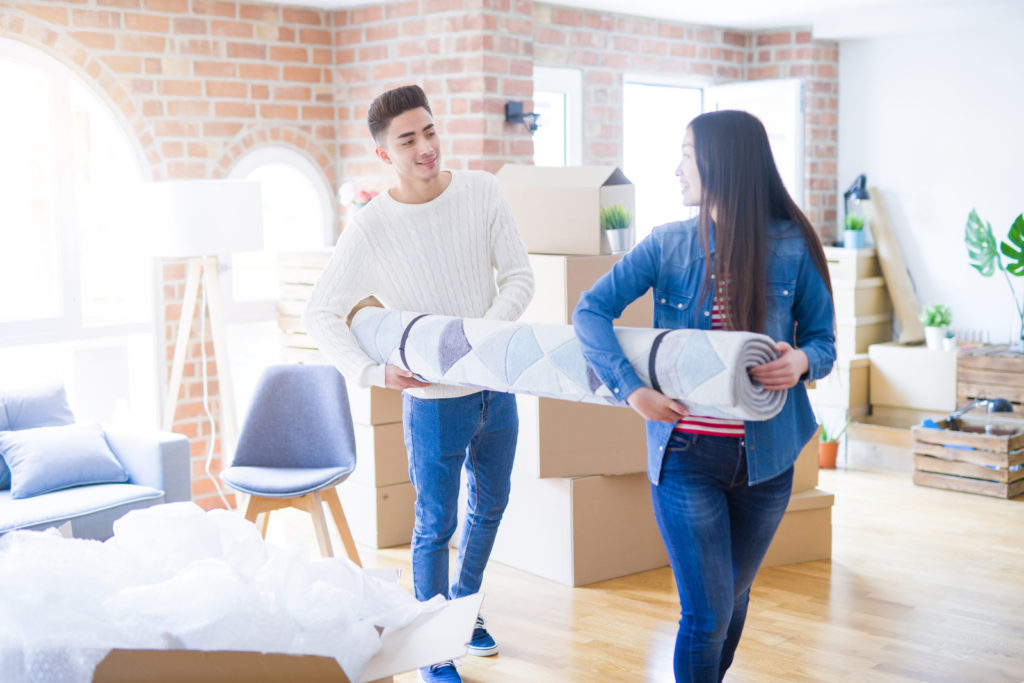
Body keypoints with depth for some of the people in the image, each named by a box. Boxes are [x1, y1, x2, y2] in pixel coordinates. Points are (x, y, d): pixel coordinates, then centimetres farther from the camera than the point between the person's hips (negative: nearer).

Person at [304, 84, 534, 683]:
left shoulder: (482, 192, -5)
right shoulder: (372, 228, -14)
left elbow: (519, 276, -3)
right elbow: (322, 315, -10)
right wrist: (373, 371, -21)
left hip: (497, 388, 5)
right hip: (434, 401, -4)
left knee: (490, 505, 21)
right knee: (437, 526, 5)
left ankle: (463, 608, 44)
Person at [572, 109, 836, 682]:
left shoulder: (793, 246, -3)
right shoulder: (668, 244, -1)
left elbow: (824, 341, 3)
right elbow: (591, 310, -5)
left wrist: (801, 361, -21)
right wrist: (631, 388, -19)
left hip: (765, 456, 1)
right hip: (686, 455, -1)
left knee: (734, 596, 19)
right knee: (707, 611, -2)